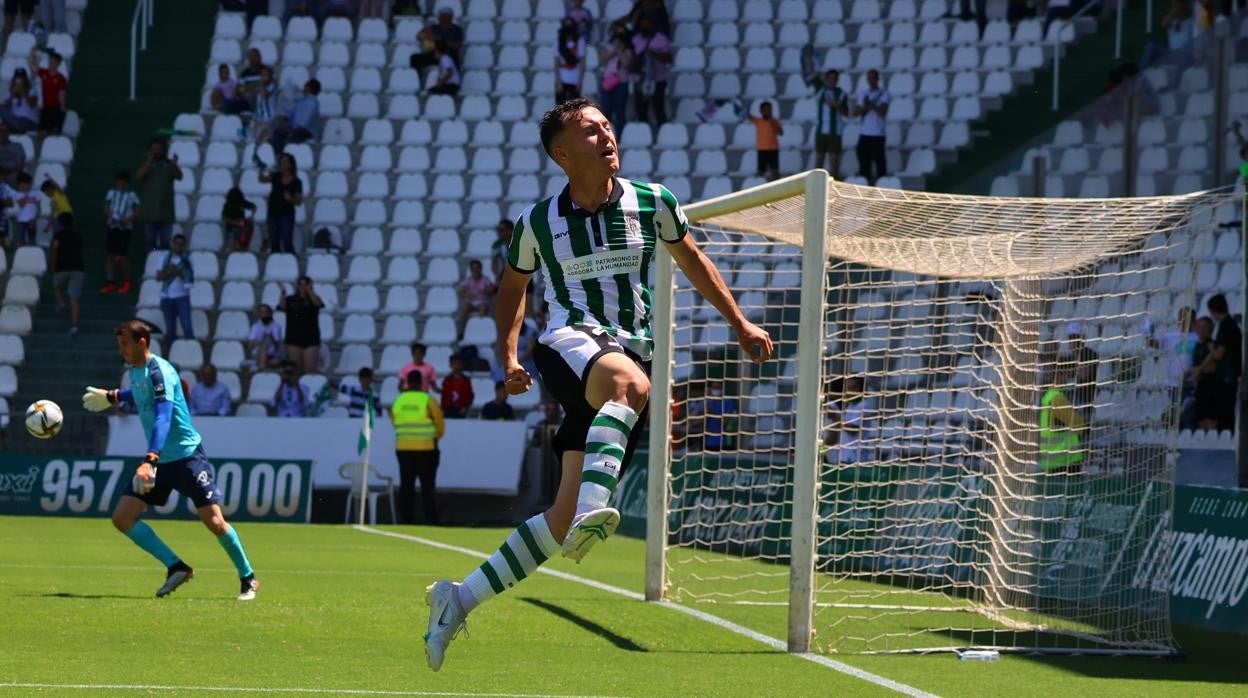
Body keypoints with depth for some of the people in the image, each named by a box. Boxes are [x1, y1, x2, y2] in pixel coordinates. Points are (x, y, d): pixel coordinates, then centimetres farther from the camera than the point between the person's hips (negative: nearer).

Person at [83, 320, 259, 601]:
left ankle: (248, 579, 9)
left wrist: (151, 459, -44)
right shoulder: (134, 371, 6)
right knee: (122, 517, -4)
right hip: (159, 461, 8)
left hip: (186, 455, -8)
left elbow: (163, 416, -33)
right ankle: (176, 568, 3)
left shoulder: (159, 371, -20)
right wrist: (113, 397, 39)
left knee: (214, 521, -10)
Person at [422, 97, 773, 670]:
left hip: (630, 351, 3)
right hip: (569, 344, -3)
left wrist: (740, 324, 21)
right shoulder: (539, 222, 4)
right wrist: (508, 356, 8)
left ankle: (460, 599, 3)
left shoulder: (652, 203, 6)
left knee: (565, 518, -5)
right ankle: (593, 509, -57)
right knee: (630, 382, -41)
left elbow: (691, 261, 23)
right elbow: (512, 286, 21)